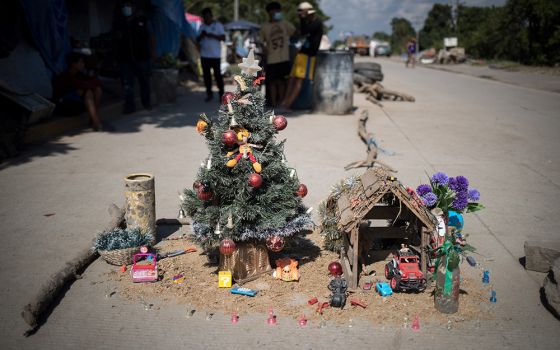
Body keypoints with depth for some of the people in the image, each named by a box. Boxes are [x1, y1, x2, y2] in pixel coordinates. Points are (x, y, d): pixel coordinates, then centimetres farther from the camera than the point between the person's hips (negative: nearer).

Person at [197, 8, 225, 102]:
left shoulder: (218, 25, 0)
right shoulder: (202, 26, 13)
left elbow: (223, 38, -7)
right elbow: (197, 40, 12)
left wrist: (213, 35, -20)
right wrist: (201, 35, -10)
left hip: (215, 55, -4)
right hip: (204, 55, 4)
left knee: (217, 74, -4)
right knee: (206, 75, 5)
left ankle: (221, 93, 4)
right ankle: (209, 93, 13)